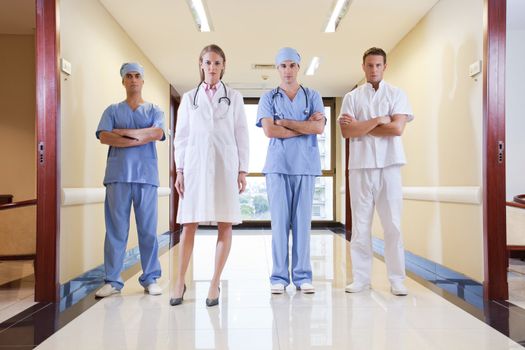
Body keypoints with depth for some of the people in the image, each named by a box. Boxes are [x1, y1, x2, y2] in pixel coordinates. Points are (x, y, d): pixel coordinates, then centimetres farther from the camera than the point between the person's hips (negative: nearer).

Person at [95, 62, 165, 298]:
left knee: (148, 230, 0)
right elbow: (104, 137, -3)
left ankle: (150, 279, 9)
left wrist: (124, 132, -5)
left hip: (146, 175, 0)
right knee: (115, 229, 0)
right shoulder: (112, 110, 14)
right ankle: (112, 280, 7)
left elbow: (157, 133, -6)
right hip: (118, 175, 0)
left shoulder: (154, 110, 14)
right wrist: (141, 139, -8)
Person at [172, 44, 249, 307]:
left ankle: (215, 283, 8)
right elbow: (181, 136, 10)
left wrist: (242, 170, -1)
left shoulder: (234, 97, 10)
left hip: (225, 165, 0)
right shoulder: (189, 98, 13)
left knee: (225, 224, -2)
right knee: (189, 224, -1)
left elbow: (241, 136, 6)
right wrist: (179, 170, 3)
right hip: (195, 164, 1)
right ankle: (180, 282, 9)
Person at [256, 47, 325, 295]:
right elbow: (269, 131, -6)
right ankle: (279, 277, 7)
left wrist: (285, 122, -5)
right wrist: (306, 126, -4)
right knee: (279, 221, -1)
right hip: (277, 165, -1)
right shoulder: (268, 98, 9)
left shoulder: (313, 96, 12)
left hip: (306, 165, 1)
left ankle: (302, 276, 10)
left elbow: (319, 128, -4)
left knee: (302, 221, 2)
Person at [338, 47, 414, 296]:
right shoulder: (352, 97, 10)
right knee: (360, 224, 4)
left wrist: (360, 126, -5)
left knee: (392, 224, 1)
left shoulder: (397, 94, 9)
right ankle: (361, 278, 13)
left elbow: (397, 128, -7)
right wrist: (378, 120, -8)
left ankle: (397, 279, 10)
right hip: (360, 166, 1)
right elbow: (346, 131, -3)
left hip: (389, 165, -1)